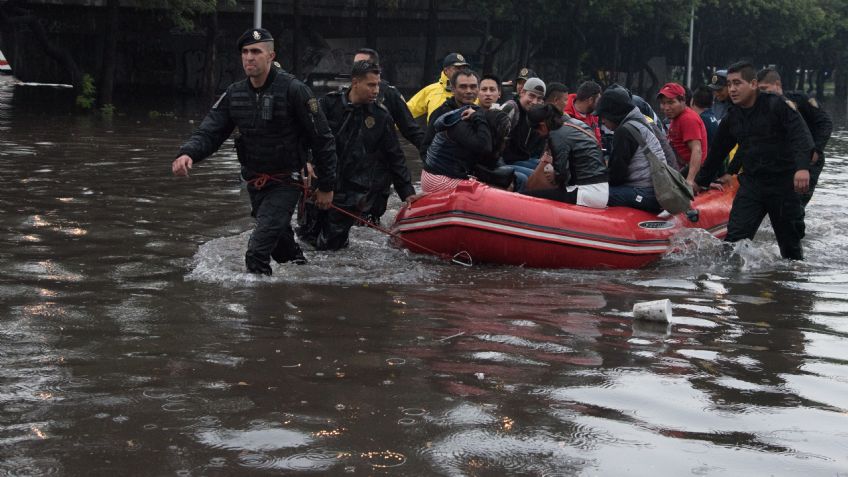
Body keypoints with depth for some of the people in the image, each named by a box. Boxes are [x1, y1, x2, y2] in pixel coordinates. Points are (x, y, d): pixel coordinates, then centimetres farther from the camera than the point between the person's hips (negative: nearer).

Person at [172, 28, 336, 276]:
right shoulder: (234, 94, 0)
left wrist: (326, 186, -7)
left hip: (286, 184, -6)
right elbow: (209, 132, -5)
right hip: (255, 182, 6)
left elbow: (323, 140, -11)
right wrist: (187, 154, -27)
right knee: (281, 244, 23)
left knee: (257, 253, -19)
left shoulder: (293, 90, -17)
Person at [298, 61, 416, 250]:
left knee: (329, 244, -1)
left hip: (352, 191, 0)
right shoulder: (330, 103, -3)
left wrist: (408, 193, 7)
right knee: (307, 233, 6)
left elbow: (395, 158, 8)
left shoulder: (381, 117, 2)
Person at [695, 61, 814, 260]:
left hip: (784, 183, -4)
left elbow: (800, 135, -20)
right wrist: (701, 183, 28)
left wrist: (803, 167, -37)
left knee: (790, 241, 7)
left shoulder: (776, 106, -9)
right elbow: (716, 153, 21)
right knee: (735, 237, -12)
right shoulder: (731, 119, 9)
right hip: (751, 183, 4)